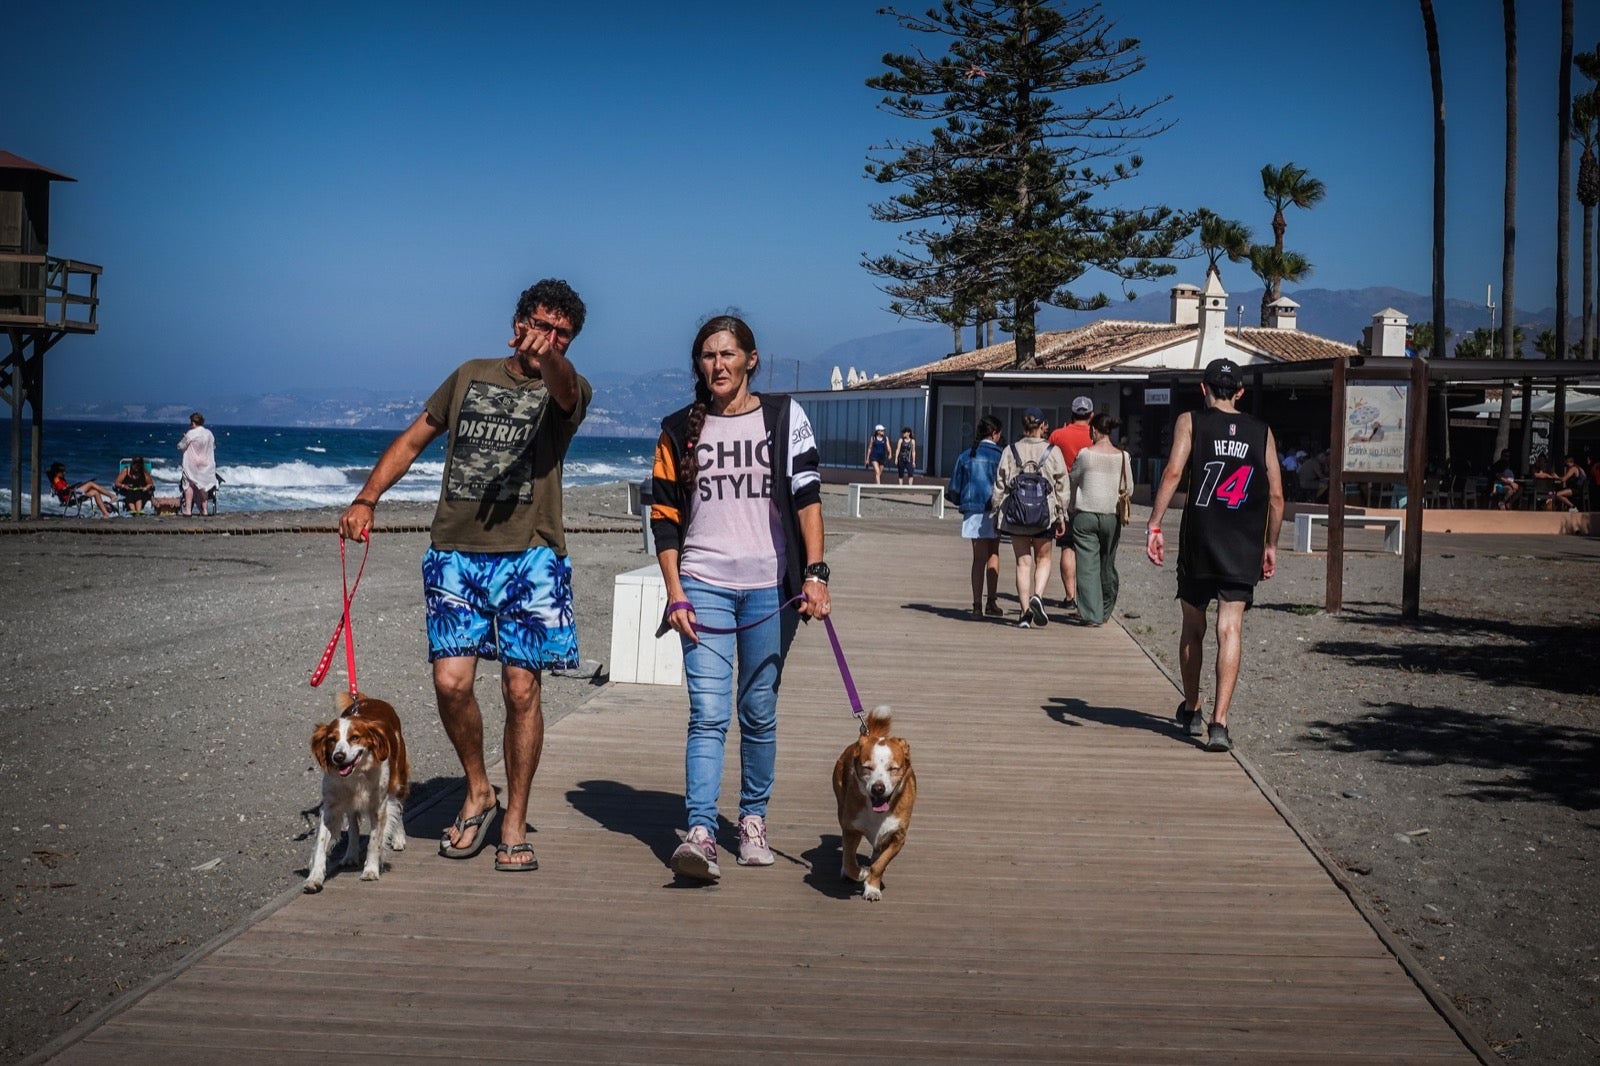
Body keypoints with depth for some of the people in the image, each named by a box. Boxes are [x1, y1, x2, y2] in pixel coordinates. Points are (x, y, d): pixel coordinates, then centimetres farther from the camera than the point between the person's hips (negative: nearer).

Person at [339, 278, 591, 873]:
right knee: (451, 680, -8)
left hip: (529, 558, -2)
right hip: (455, 555, 2)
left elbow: (566, 389, -21)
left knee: (520, 689, -3)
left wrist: (549, 356, -45)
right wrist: (366, 500, 6)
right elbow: (412, 441, 20)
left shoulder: (567, 390, 5)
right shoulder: (471, 377, 15)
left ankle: (514, 824, 11)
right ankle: (478, 791, 17)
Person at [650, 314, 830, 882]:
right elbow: (664, 517, 7)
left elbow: (807, 496, -1)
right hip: (703, 585, 0)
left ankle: (753, 819, 23)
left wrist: (815, 573, -12)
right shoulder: (680, 429, 8)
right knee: (708, 713, -11)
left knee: (759, 713, 7)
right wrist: (676, 596, -2)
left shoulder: (784, 417, 5)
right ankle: (700, 832, -17)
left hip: (769, 588, 0)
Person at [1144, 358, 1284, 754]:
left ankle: (1191, 711, 29)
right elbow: (1276, 494, 7)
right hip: (1244, 547, 1)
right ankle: (1219, 722, -14)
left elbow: (1173, 472, -10)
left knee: (1193, 628, 15)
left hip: (1199, 541, -1)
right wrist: (1271, 545, 17)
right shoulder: (1261, 432, 9)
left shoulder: (1191, 421, 3)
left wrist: (1154, 526, -12)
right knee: (1230, 630, -3)